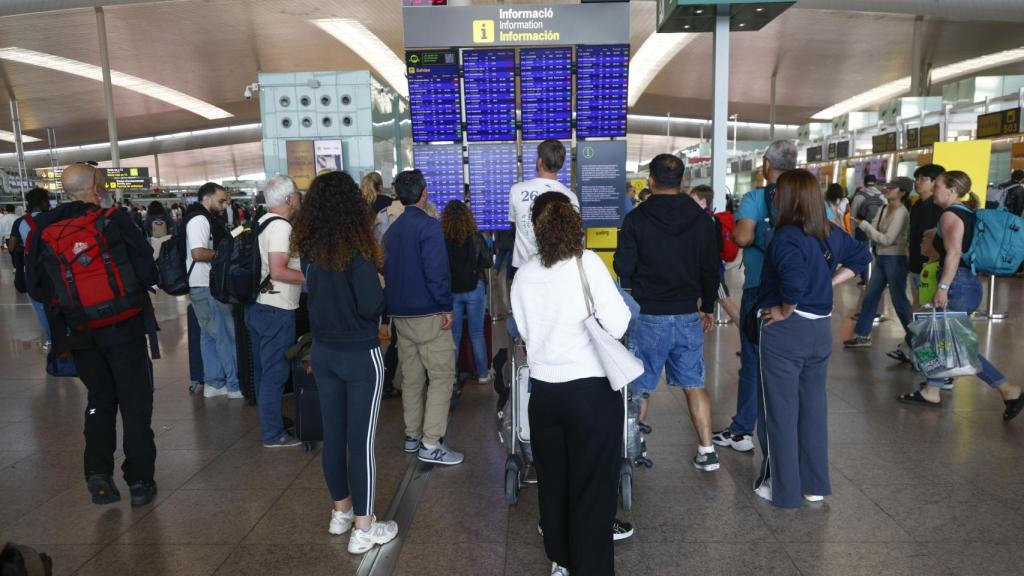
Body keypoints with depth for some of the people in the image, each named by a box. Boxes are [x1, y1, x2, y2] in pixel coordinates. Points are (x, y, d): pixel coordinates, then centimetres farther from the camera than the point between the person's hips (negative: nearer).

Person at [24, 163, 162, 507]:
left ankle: (98, 473, 13)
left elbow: (36, 288, 2)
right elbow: (147, 272, -12)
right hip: (124, 327, -3)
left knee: (99, 398, 20)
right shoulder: (116, 221, -12)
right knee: (135, 402, 7)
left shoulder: (43, 229, -1)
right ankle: (139, 481, 10)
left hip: (78, 333, 4)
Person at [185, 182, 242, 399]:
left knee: (210, 336, 14)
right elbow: (198, 252, -25)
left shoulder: (207, 219, 17)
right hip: (206, 287, -11)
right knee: (226, 336, -6)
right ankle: (235, 385, 0)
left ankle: (213, 383, 21)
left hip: (206, 286, 11)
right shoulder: (199, 219, -14)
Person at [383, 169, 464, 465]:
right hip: (428, 314, -8)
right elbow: (436, 272, -20)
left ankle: (412, 436, 22)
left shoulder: (392, 230, 12)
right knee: (442, 375, -3)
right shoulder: (429, 226, -13)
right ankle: (431, 444, -3)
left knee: (411, 376, 14)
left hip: (400, 314, 8)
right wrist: (447, 307, -13)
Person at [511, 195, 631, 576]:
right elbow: (617, 326, -12)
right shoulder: (587, 262, -9)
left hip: (544, 391, 4)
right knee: (593, 488, 8)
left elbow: (525, 334, 8)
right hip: (591, 391, -4)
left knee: (553, 482, 19)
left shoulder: (523, 275, 2)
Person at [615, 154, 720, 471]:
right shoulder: (702, 219, 2)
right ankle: (707, 451, 16)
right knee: (694, 384, 13)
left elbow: (623, 267, -8)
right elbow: (711, 269, 7)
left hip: (648, 316, -3)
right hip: (688, 315, 3)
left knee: (640, 388, 9)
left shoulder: (636, 219, -9)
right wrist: (707, 308, 19)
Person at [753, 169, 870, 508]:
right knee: (813, 406, 17)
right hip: (821, 328, 7)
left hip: (785, 331, -7)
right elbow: (861, 257, 21)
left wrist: (785, 311, -17)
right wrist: (829, 283, 13)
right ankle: (815, 485, 28)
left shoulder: (787, 237, -20)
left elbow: (794, 282, -34)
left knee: (781, 411, 6)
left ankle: (784, 489, 17)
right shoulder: (831, 234, 5)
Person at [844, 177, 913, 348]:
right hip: (881, 258, 8)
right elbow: (874, 231, 6)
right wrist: (864, 226, -15)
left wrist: (864, 225, -18)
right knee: (870, 297, 9)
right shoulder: (884, 209, 9)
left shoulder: (901, 212, -16)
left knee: (898, 299, 1)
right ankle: (862, 335, 16)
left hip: (895, 259, -8)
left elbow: (887, 239, -20)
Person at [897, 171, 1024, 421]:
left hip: (959, 285, -10)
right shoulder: (968, 214, 16)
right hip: (970, 282, 10)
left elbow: (954, 252, -23)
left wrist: (943, 287, -27)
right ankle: (931, 391, 20)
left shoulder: (950, 214, -12)